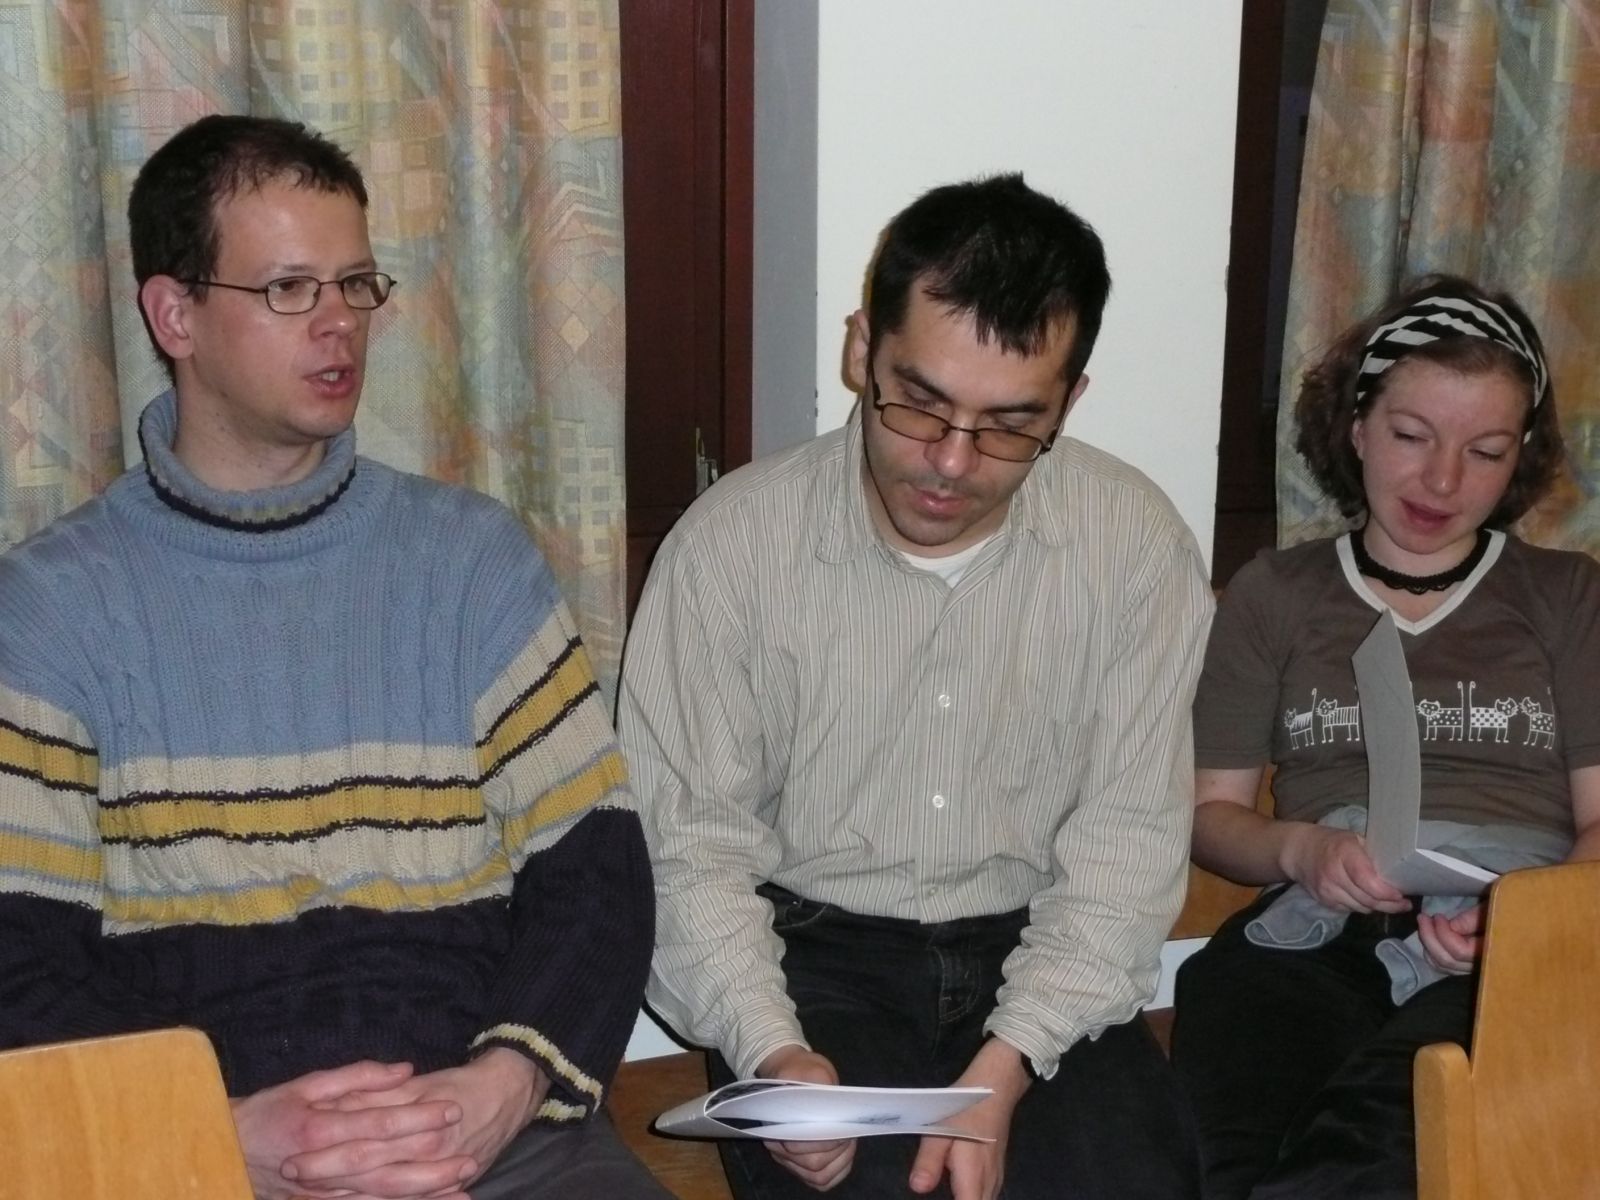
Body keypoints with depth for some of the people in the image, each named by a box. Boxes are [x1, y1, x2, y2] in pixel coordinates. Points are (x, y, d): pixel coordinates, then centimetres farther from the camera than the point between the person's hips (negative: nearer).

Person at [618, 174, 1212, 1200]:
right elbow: (692, 840, -7)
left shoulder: (1137, 543, -7)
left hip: (1041, 957, 2)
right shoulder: (732, 542, -10)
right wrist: (771, 1049, -23)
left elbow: (1127, 841, -6)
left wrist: (1006, 1069, -19)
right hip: (814, 954, -1)